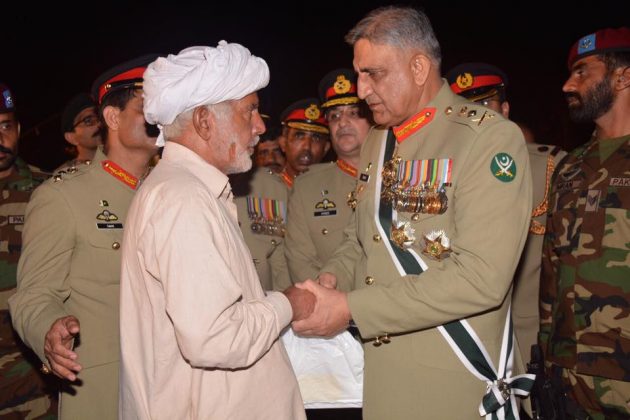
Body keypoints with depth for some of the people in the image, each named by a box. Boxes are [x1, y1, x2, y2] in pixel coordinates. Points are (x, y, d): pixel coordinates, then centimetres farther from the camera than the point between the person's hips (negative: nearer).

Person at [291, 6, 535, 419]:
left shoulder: (492, 137, -15)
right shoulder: (376, 142, 8)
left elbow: (480, 278, -24)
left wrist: (351, 308, -22)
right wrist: (333, 278, -6)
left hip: (454, 385, -6)